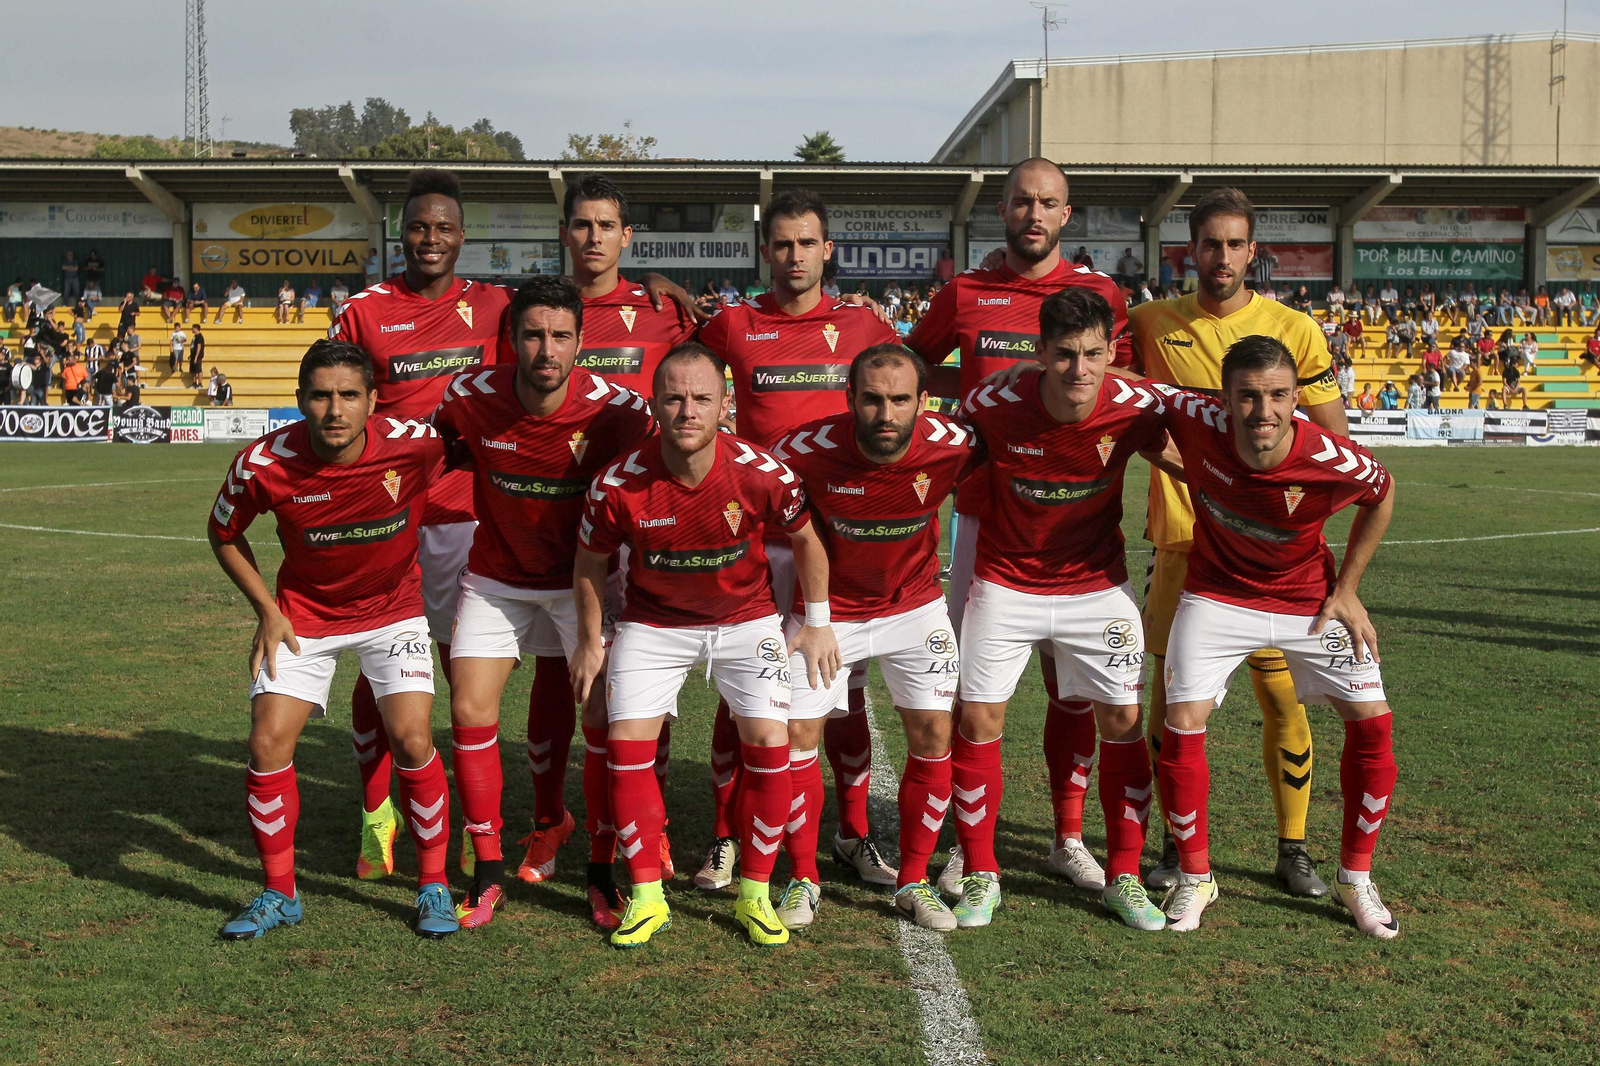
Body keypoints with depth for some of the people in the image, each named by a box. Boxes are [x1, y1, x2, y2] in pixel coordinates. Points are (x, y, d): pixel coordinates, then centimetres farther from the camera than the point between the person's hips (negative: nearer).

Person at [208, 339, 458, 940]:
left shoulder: (415, 445, -26)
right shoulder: (263, 465, -22)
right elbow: (223, 533, -1)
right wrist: (267, 609, -6)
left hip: (394, 609, -1)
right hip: (303, 614, 1)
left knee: (413, 740, -14)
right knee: (267, 745, -7)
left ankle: (434, 886, 8)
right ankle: (279, 894, 14)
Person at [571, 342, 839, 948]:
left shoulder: (764, 475, -23)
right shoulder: (618, 485, -22)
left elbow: (805, 538, -2)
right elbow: (590, 562, -2)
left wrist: (818, 624, 1)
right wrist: (589, 641, 6)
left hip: (747, 619, 0)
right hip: (652, 622, 0)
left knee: (769, 742, -12)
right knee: (627, 744, -11)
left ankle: (754, 894, 5)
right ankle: (646, 897, 4)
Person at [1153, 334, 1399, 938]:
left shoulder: (1334, 460, -28)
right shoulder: (1197, 423, -28)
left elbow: (1382, 494, -4)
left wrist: (1347, 589, -3)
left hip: (1309, 599, 1)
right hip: (1217, 594, 0)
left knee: (1372, 722, -3)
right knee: (1182, 724, -12)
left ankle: (1355, 879, 17)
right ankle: (1195, 878, 10)